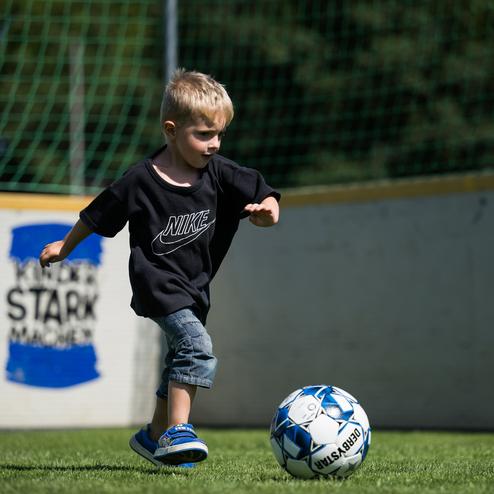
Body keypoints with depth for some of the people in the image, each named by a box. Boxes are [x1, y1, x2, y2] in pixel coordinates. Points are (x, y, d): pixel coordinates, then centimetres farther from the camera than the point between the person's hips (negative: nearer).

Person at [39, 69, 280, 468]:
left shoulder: (219, 173, -5)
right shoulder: (140, 181, -15)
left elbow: (262, 194, -4)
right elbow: (97, 216, -1)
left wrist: (267, 209, -28)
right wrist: (64, 246, 11)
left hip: (195, 286, 7)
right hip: (157, 282, -7)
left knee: (182, 363, 18)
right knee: (197, 347, -26)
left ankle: (155, 435, 36)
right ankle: (177, 431, -25)